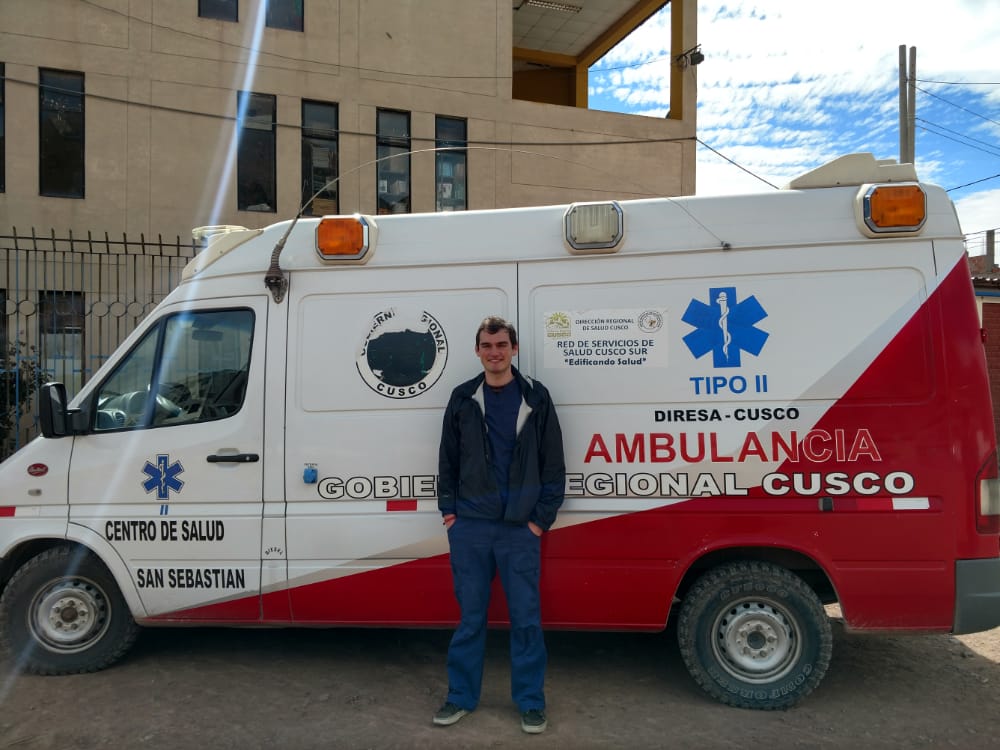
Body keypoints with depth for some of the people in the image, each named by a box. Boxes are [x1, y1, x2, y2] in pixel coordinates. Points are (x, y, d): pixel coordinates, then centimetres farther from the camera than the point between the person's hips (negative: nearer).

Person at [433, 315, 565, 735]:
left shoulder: (536, 398, 1)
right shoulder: (463, 398, 6)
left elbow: (553, 464, 2)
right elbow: (447, 459, 10)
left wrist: (542, 518, -3)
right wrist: (448, 510, 4)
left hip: (520, 528, -1)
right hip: (469, 527, 2)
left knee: (526, 617, 6)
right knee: (470, 615, 10)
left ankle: (530, 702, 21)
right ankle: (461, 696, 25)